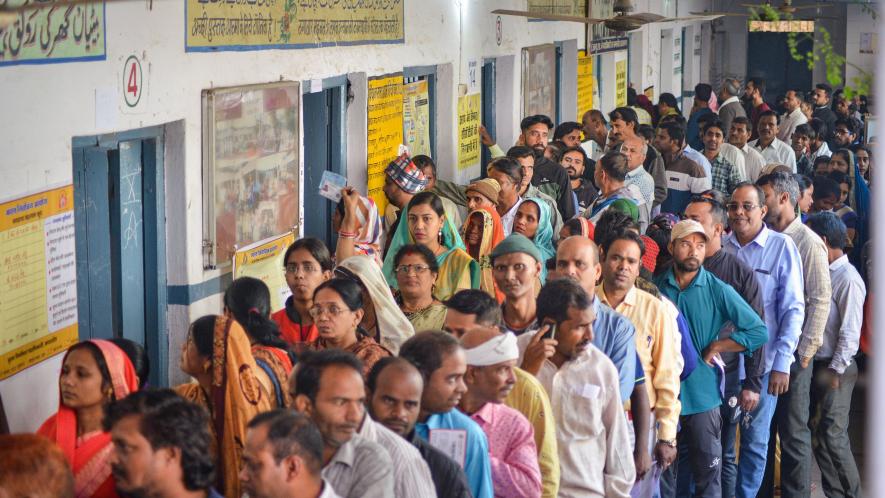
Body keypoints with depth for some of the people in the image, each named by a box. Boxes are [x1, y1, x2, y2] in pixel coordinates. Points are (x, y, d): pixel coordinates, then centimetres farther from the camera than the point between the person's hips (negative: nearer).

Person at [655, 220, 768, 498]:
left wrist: (715, 348, -8)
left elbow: (758, 331, -7)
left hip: (702, 397, -2)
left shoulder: (718, 290, -4)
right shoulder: (658, 287, 1)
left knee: (708, 476, 3)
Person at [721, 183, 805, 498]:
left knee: (755, 440, 6)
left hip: (762, 363, -2)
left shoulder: (782, 247, -4)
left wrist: (782, 363, -10)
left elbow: (793, 309, -5)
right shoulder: (719, 247, 2)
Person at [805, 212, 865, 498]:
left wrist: (836, 371, -16)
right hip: (815, 364, 8)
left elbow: (850, 333, -17)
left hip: (834, 368, -8)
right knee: (816, 432, 11)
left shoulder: (848, 279, -15)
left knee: (832, 436, -6)